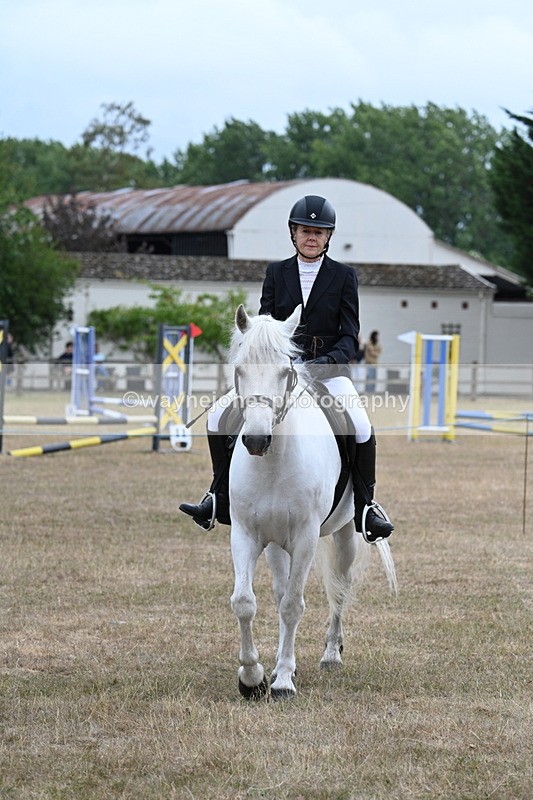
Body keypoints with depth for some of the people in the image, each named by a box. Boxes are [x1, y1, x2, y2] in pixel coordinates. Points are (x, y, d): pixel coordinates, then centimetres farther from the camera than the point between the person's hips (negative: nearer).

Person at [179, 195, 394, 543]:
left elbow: (350, 336, -2)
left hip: (328, 369, -3)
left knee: (362, 428, -29)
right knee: (219, 415, -10)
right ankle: (219, 499, 2)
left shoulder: (344, 276, 2)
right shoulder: (276, 272, 9)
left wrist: (324, 362, -21)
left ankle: (366, 507, -12)